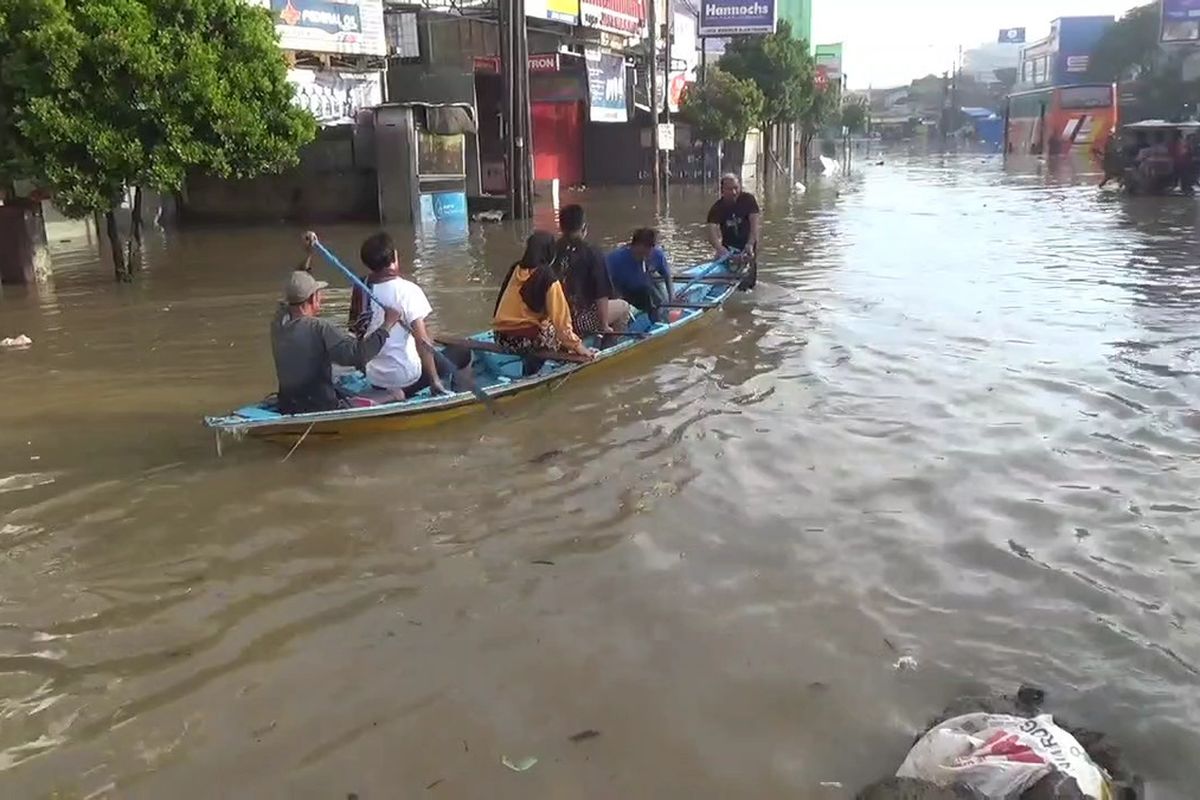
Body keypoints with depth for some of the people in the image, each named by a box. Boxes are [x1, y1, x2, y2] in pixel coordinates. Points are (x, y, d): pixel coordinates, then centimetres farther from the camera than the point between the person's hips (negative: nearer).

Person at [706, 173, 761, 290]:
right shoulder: (717, 208, -10)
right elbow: (712, 230, -24)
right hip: (728, 247, 1)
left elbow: (754, 223, -18)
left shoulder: (748, 200, -9)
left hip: (747, 246, -1)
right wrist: (720, 248, -44)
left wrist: (750, 244, -34)